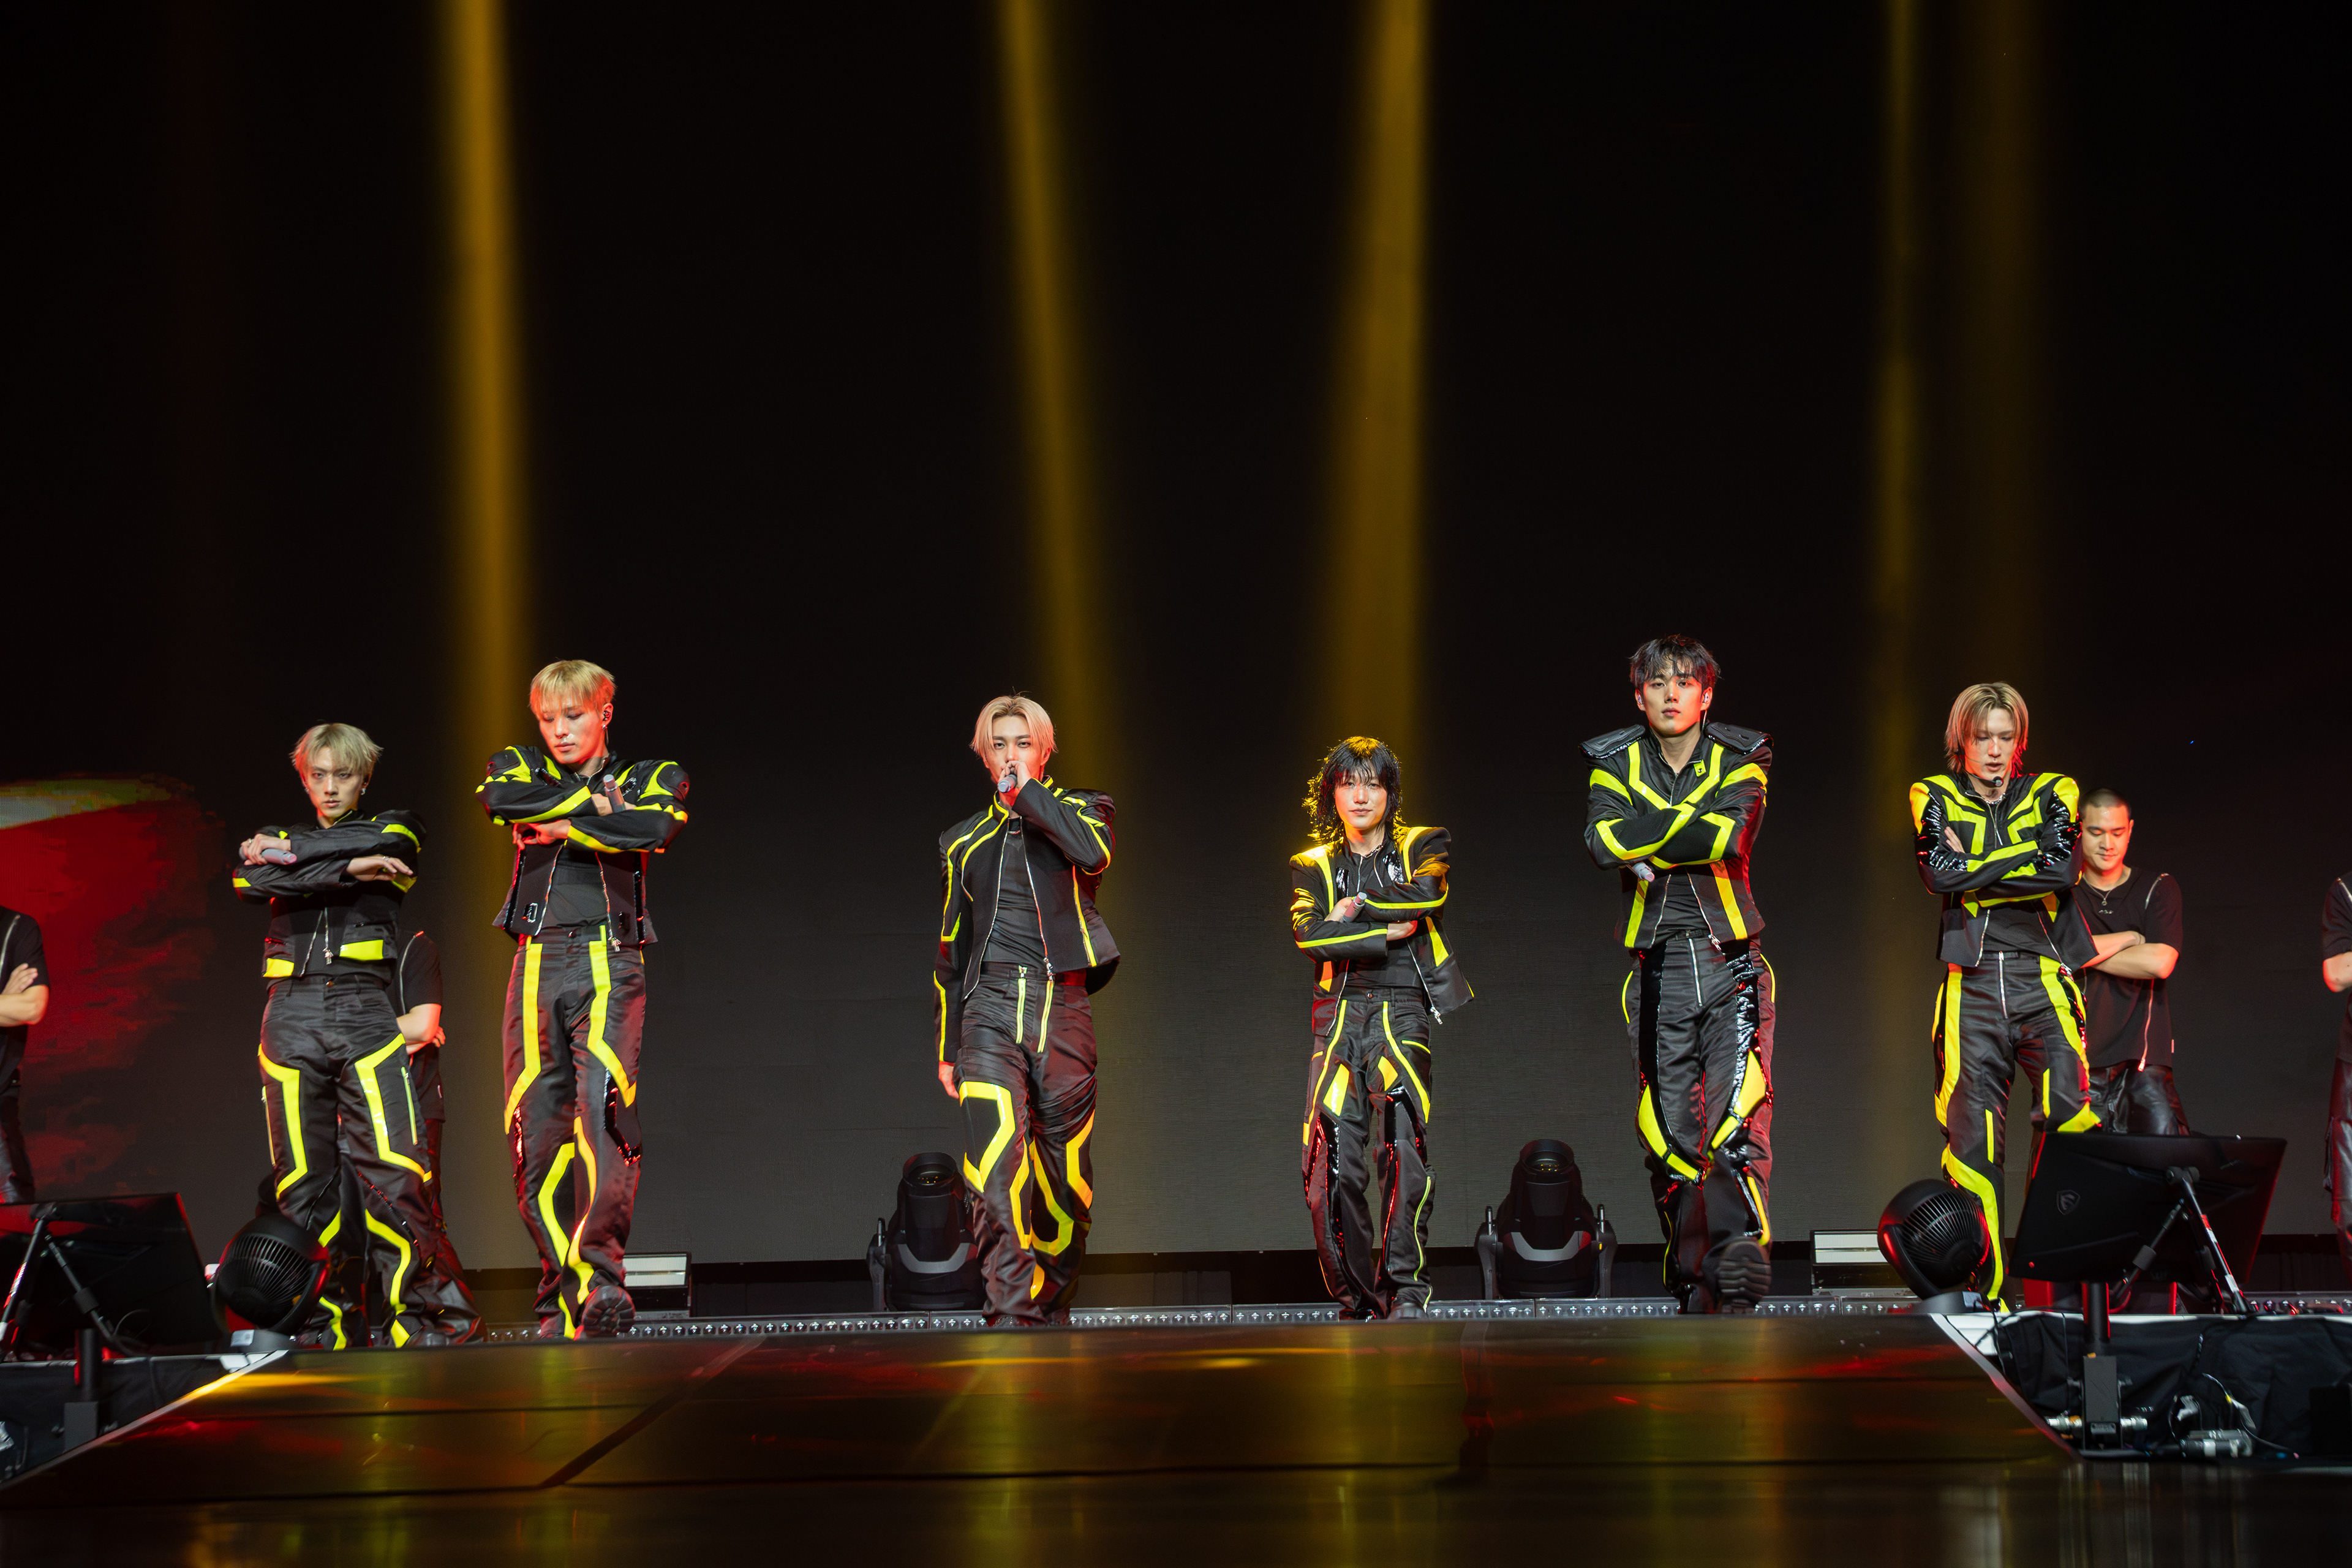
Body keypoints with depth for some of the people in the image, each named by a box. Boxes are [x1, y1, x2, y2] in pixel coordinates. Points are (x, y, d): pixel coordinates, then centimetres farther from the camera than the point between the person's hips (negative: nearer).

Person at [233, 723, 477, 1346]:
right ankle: (324, 1325, 2)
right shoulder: (274, 841, 21)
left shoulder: (391, 832, 17)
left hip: (365, 1012, -2)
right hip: (291, 1014, 2)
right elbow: (248, 881, -2)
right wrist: (347, 869, -9)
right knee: (304, 1182, -2)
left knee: (394, 1171, -13)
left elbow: (376, 844, -7)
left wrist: (290, 853, 1)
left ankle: (427, 1315, -9)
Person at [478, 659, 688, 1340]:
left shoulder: (650, 777, 16)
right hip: (537, 963, 2)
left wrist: (563, 826, -4)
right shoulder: (520, 768, 19)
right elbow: (502, 799, -6)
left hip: (610, 964, -2)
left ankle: (601, 1273, -28)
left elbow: (657, 827, -8)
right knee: (537, 1128, -5)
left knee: (602, 1105, -22)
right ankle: (562, 1298, -1)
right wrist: (600, 805, -3)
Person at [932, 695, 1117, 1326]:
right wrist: (946, 1048, 18)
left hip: (1063, 1009, 0)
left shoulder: (1079, 810, 12)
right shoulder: (965, 841, 19)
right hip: (990, 1009, 1)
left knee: (1065, 1174, 2)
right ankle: (1010, 1314, -24)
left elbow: (1093, 851, -14)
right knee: (995, 1164, -18)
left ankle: (1052, 1306, 17)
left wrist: (1025, 791, -5)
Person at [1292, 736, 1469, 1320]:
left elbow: (1424, 898, -8)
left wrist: (1359, 904, 0)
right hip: (1339, 1014, 2)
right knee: (1334, 1162, -10)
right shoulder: (1313, 866, 18)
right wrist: (1388, 931, -7)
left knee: (1402, 1151, -21)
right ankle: (1355, 1299, -1)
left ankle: (1406, 1289, -17)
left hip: (1404, 1012, -2)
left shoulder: (1422, 847, 15)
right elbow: (1311, 934, -1)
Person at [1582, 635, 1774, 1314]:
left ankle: (1740, 1271, -17)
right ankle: (1693, 1281, 9)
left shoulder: (1740, 760, 4)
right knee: (1669, 1135, 2)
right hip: (1657, 970, 2)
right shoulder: (1615, 765, 7)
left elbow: (1733, 836, -17)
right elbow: (1604, 842, -13)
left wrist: (1648, 845, -13)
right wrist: (1694, 823, -17)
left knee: (1738, 1121, -15)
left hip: (1731, 963, -2)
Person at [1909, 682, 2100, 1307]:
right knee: (1970, 1135, -3)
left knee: (2073, 1120, -16)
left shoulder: (2052, 792, 10)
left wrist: (1973, 870, -6)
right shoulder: (1936, 797, 10)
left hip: (2043, 978, 0)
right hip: (1972, 982, 0)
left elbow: (2061, 868, -8)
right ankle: (1979, 1288, 0)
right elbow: (1939, 873, -8)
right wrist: (2024, 857, -7)